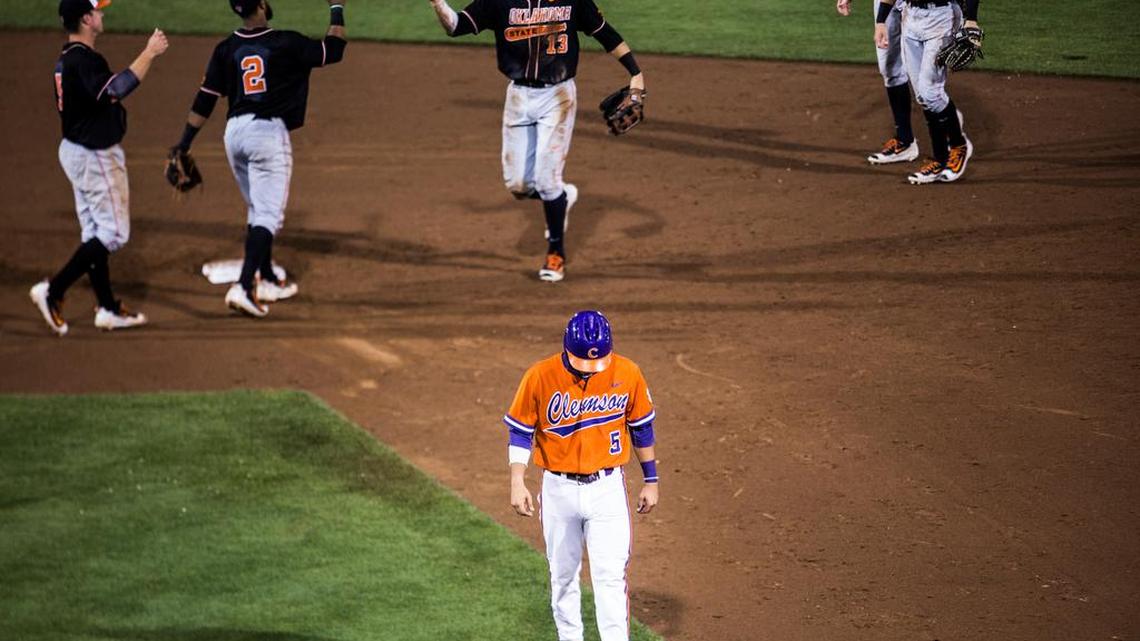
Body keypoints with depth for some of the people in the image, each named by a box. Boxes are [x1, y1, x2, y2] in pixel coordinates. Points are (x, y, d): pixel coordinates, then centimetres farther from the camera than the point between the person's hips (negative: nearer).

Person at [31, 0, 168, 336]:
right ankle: (54, 291, -9)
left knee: (94, 231, 12)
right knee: (113, 232, -5)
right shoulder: (85, 60, -22)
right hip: (95, 155, -10)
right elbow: (114, 90, -38)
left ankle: (108, 308, 17)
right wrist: (148, 54, -34)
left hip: (74, 150, 10)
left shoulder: (65, 59, 10)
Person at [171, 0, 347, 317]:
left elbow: (205, 100, 3)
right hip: (269, 132, -6)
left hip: (234, 133, 6)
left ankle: (267, 281, 30)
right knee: (268, 214, -7)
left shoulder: (226, 49, 4)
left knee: (258, 209, 21)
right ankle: (244, 286, -23)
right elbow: (334, 51, 1)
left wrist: (184, 145, 6)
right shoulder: (285, 44, -9)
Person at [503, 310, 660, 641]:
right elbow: (521, 431, -4)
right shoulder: (540, 377, -13)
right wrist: (517, 482, -16)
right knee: (563, 575, 12)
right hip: (559, 489, 1)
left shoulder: (627, 374, -9)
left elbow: (641, 428, 5)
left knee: (611, 575, -8)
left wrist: (651, 481, 10)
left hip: (607, 488, -1)